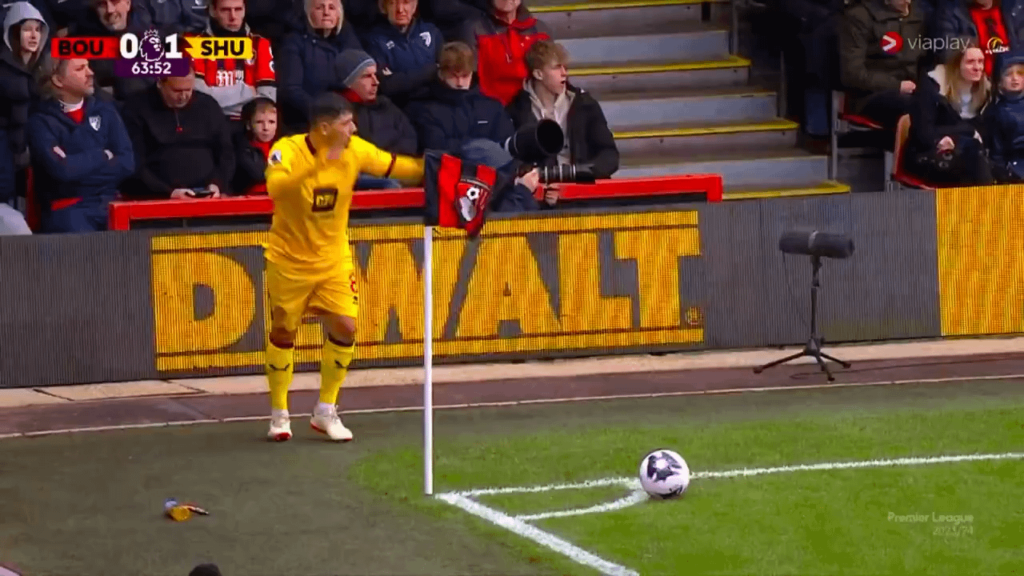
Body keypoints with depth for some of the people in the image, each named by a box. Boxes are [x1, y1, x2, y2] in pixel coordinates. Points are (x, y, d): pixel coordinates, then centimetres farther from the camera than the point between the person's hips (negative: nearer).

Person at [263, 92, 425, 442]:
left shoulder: (355, 150, -10)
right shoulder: (288, 150, -24)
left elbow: (395, 167, 3)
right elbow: (275, 187, -43)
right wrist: (320, 161, -54)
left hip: (334, 258, 3)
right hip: (289, 259, -3)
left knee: (345, 327, -8)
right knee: (283, 332, 6)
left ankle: (326, 412, 9)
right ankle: (279, 414, 24)